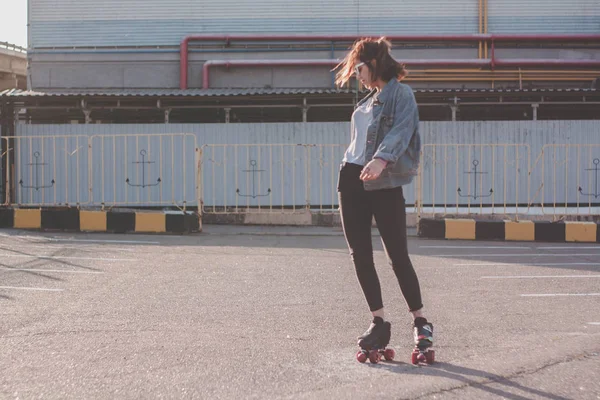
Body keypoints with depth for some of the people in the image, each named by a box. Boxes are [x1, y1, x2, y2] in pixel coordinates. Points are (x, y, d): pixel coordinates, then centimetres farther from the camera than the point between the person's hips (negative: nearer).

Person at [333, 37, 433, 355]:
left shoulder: (401, 94, -5)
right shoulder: (369, 99, 19)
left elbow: (400, 131, -21)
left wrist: (382, 159, -36)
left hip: (384, 183, -8)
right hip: (352, 180, 8)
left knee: (398, 256, -5)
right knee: (360, 254, 3)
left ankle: (420, 322, 7)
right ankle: (379, 322, 9)